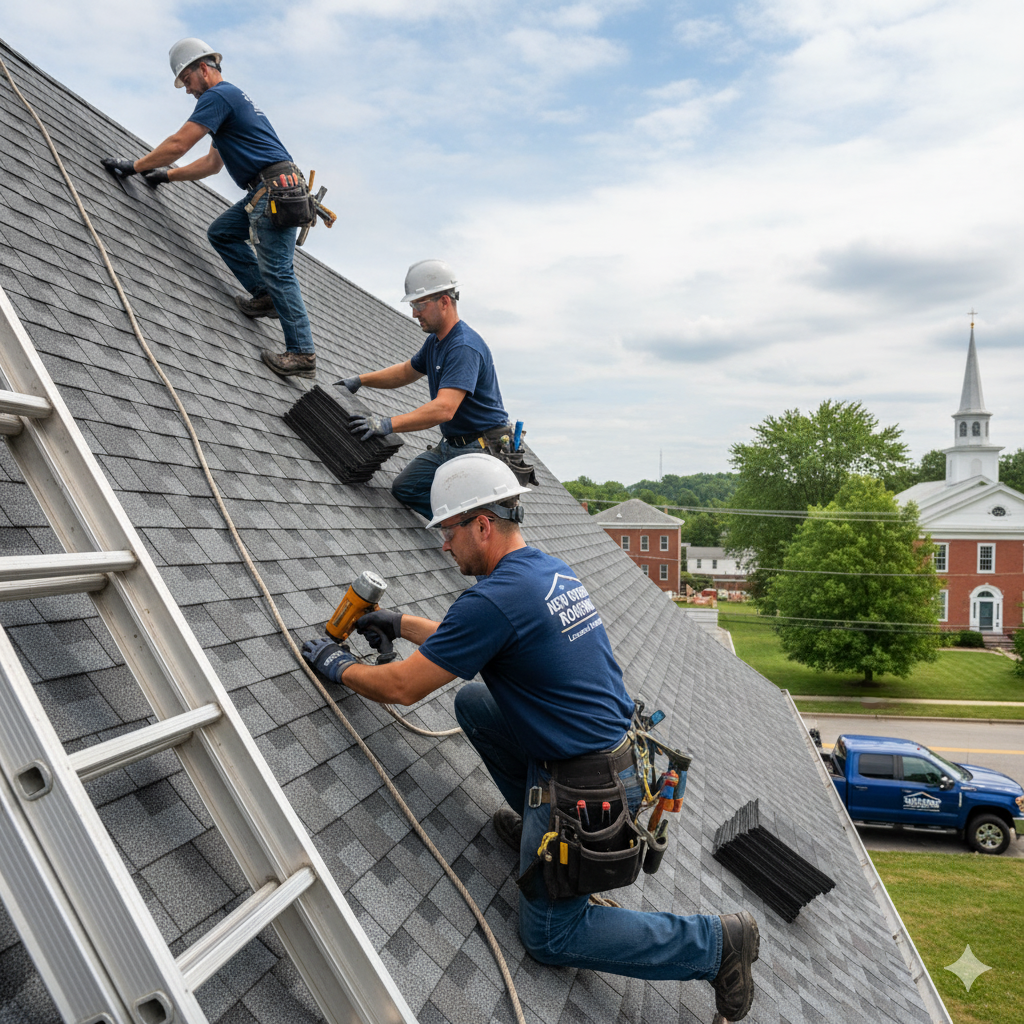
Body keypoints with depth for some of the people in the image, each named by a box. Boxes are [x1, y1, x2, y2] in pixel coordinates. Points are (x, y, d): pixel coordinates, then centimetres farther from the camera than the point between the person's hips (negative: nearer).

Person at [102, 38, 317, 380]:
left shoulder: (217, 96, -5)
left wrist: (135, 166, 1)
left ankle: (302, 354, -16)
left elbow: (178, 144, -9)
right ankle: (265, 296, 10)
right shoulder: (230, 97, 28)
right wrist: (167, 175, 30)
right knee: (220, 233, 16)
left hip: (275, 188, -10)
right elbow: (212, 163, 32)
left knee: (276, 270, -13)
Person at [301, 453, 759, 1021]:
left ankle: (716, 942, 7)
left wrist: (337, 666, 1)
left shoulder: (495, 598, -24)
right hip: (616, 753, 9)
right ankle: (537, 826, 24)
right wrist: (401, 623, 21)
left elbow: (401, 687, -16)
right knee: (472, 702, 16)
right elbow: (468, 638, 22)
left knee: (549, 936, 9)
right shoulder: (550, 569, 5)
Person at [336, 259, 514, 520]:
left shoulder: (465, 347, -24)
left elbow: (444, 408, -36)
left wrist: (389, 424, -41)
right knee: (405, 488, 3)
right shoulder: (435, 341, 8)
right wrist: (360, 380, 18)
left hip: (482, 451, -10)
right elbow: (406, 372, 28)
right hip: (449, 446, 10)